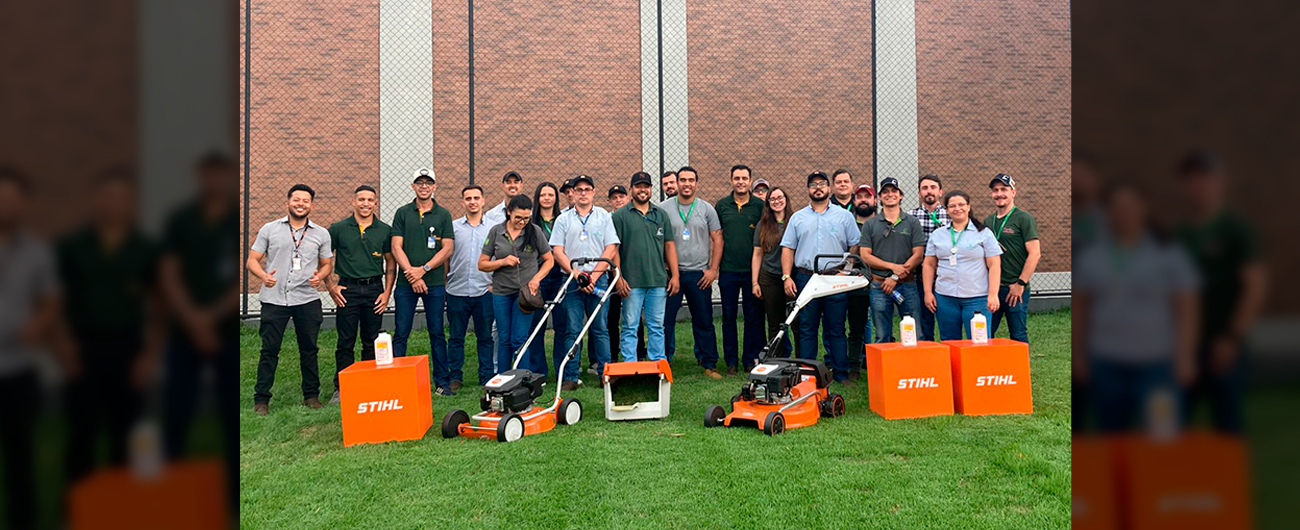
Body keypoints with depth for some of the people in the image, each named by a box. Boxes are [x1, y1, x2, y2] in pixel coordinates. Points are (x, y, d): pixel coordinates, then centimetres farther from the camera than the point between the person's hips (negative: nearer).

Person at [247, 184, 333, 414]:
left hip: (307, 299, 1)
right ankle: (261, 399, 10)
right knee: (269, 350, 1)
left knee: (309, 350, 8)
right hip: (274, 299, -1)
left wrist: (320, 276, -8)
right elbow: (252, 260, 4)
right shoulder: (269, 229, 6)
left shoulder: (321, 234, 10)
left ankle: (311, 395, 20)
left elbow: (327, 264, 15)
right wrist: (263, 276, -16)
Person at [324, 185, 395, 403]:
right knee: (345, 343, 1)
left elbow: (391, 263, 10)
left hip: (374, 290, 2)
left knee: (372, 343, 7)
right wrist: (331, 286, -1)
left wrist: (387, 292, 3)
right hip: (348, 290, -1)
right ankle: (340, 389, 10)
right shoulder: (338, 228, 2)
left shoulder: (385, 230, 6)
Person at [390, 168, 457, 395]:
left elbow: (448, 248, 0)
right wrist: (411, 275, -10)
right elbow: (396, 247, 1)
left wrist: (423, 269, -10)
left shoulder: (443, 214, 6)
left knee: (437, 333, 5)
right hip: (406, 283, 0)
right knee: (400, 334, 2)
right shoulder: (402, 213, 7)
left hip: (435, 282, 0)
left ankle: (442, 382, 11)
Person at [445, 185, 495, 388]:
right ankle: (455, 377, 16)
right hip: (457, 291, 1)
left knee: (485, 336, 6)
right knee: (455, 337, 6)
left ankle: (487, 377, 15)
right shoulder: (453, 227, 7)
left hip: (484, 292, 0)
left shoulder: (493, 227, 6)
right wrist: (443, 283, 3)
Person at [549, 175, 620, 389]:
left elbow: (611, 249, 2)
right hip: (571, 281, 0)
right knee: (572, 330, 0)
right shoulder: (563, 219, 10)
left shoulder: (604, 217, 9)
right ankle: (570, 377, 5)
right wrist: (576, 273, -9)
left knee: (600, 329, 1)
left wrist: (594, 275, -9)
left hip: (599, 279, 0)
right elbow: (557, 251, 3)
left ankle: (606, 374, 7)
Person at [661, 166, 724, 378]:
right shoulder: (663, 208, 2)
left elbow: (717, 240, 6)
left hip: (699, 274, 1)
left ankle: (709, 364, 15)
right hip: (670, 273, -1)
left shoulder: (707, 209, 6)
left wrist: (713, 269, -1)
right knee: (665, 320, 1)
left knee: (704, 321, 6)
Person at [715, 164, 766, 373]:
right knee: (728, 317, 6)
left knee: (753, 317, 4)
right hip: (728, 270, 1)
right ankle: (731, 361, 15)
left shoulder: (760, 205, 3)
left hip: (752, 270, -1)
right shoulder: (721, 205, 6)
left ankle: (751, 360, 14)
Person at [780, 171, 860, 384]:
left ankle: (840, 373, 11)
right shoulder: (798, 217, 11)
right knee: (806, 330, 4)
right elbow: (788, 249, 8)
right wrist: (786, 277, -2)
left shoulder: (844, 216, 8)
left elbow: (855, 248, 7)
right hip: (805, 278, 1)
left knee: (836, 329, 4)